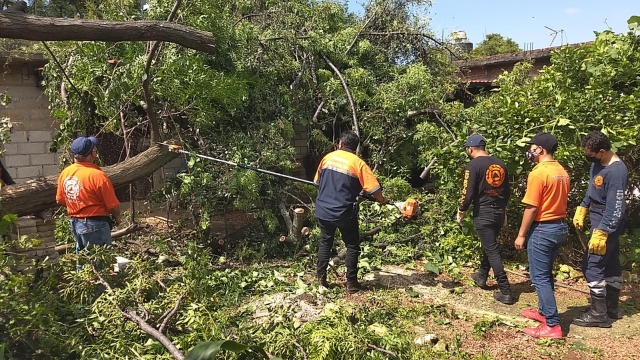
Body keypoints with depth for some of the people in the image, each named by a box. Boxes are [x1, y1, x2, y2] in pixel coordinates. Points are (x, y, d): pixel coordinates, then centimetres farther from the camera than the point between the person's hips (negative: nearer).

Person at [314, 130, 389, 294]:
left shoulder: (328, 157, 4)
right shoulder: (358, 163, -8)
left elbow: (317, 181, 17)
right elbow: (374, 188, -12)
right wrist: (382, 200, 8)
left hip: (323, 210, 4)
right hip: (344, 212, -4)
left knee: (325, 243, 17)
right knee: (352, 246, 9)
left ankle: (321, 278, 20)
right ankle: (351, 283, 10)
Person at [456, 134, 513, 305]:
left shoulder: (473, 165, -13)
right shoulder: (500, 163, 7)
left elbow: (468, 194, -16)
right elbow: (507, 191, 14)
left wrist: (461, 212, 0)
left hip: (483, 214, -7)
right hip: (499, 212, 7)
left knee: (492, 250, -2)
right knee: (489, 245, 23)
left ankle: (505, 292, -1)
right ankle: (481, 276, 40)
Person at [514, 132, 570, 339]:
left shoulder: (538, 173, -18)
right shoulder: (562, 172, 7)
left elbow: (531, 208, -18)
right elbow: (560, 200, 14)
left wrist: (521, 235, -11)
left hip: (542, 230, -9)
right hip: (560, 227, 9)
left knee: (539, 277, -2)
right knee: (546, 273, 20)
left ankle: (552, 325, 0)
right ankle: (544, 311, 32)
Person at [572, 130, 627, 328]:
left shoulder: (616, 171, -25)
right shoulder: (598, 164, 4)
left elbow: (615, 207, -27)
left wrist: (601, 233, -27)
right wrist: (581, 210, 12)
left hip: (606, 225, -10)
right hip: (604, 223, 10)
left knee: (592, 266, -6)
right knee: (611, 264, 16)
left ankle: (599, 314, 3)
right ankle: (611, 308, 28)